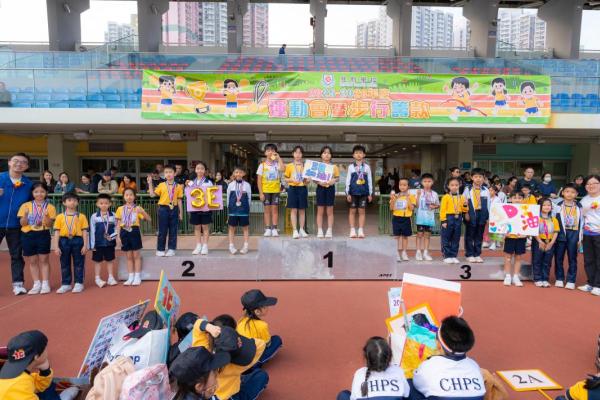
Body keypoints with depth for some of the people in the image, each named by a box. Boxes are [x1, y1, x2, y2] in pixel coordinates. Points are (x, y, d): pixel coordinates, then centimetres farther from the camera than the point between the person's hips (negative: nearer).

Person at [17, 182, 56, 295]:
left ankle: (45, 284, 10)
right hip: (28, 235, 2)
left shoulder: (50, 207, -2)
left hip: (43, 235, -2)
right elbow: (22, 223, 0)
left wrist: (46, 216, -24)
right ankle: (36, 284, 18)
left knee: (43, 260, 4)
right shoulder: (25, 205, 2)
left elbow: (50, 224, -6)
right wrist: (26, 215, -18)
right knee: (32, 261, 9)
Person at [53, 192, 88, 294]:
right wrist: (56, 247, -2)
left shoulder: (81, 216, 1)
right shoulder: (60, 217, 4)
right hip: (64, 241, 2)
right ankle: (66, 284, 21)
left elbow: (84, 231, 0)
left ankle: (78, 283, 14)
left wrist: (85, 245, -5)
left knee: (78, 263, 4)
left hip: (77, 240, -2)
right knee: (64, 263, 10)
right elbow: (57, 232, 3)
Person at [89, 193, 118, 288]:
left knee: (110, 260, 12)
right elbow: (92, 231, -4)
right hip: (98, 243, -1)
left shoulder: (113, 215, -2)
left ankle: (111, 278, 22)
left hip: (110, 243, 1)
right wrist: (92, 244, -5)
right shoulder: (94, 216, -5)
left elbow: (116, 229, 1)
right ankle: (97, 278, 20)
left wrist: (112, 236, -16)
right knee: (98, 261, 9)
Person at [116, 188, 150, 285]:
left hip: (134, 231, -2)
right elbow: (118, 224, 8)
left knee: (136, 255, 3)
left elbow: (149, 219, -7)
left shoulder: (137, 208, 0)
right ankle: (130, 277, 17)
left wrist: (143, 212, -23)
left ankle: (137, 277, 11)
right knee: (128, 256, 10)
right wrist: (118, 236, 2)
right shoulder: (120, 209, 6)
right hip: (124, 232, 3)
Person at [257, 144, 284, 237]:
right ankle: (268, 229, 9)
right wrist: (260, 193, -5)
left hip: (275, 190, 0)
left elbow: (282, 169, -21)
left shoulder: (277, 164, 2)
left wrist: (278, 158, -13)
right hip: (266, 191, 0)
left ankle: (274, 229, 7)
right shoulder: (262, 165, 2)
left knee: (274, 209, 2)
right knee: (267, 209, 4)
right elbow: (259, 180, 0)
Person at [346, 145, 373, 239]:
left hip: (363, 192, 1)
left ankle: (361, 231, 9)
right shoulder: (351, 167, 3)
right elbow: (348, 180, 2)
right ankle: (352, 231, 9)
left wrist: (370, 193, 4)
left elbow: (370, 181, 7)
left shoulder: (367, 167, 5)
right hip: (353, 192, 0)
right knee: (352, 211, 3)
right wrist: (347, 193, -3)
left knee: (361, 211, 4)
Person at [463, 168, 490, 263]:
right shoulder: (468, 189, 0)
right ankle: (469, 255, 12)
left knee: (479, 236, 9)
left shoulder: (486, 190, 7)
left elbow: (488, 204, 8)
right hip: (471, 215, -2)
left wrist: (488, 216, 5)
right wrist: (466, 213, -8)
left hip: (482, 214, 2)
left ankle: (477, 254, 18)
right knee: (470, 236, 3)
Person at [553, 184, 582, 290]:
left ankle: (571, 280, 13)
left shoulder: (579, 207, 4)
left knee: (572, 258, 6)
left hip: (573, 234, 1)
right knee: (558, 257, 5)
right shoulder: (558, 206, 0)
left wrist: (580, 238, 1)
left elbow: (581, 222, 5)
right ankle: (559, 278, 17)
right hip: (561, 234, 0)